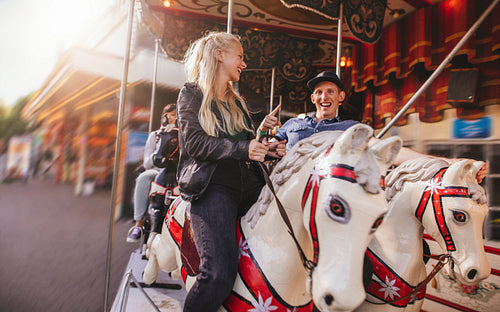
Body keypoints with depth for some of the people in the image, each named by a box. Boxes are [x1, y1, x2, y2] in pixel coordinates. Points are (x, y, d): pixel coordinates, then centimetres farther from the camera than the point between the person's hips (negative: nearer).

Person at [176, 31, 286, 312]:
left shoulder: (238, 101, 25)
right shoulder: (191, 94, 6)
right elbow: (194, 142, -9)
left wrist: (268, 149, 5)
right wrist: (242, 149, -20)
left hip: (248, 184, 7)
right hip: (212, 186, -6)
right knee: (220, 274, -21)